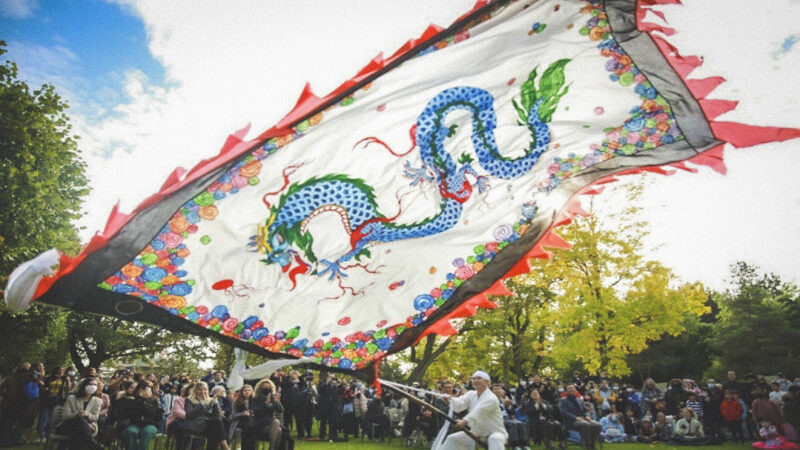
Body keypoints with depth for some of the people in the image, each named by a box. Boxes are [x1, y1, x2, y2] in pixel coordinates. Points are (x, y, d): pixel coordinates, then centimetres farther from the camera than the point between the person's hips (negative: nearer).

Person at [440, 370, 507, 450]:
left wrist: (465, 421, -53)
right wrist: (450, 399, -37)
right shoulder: (471, 394, 3)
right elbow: (459, 405, -15)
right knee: (452, 438, 0)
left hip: (494, 432, -7)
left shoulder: (491, 398, -19)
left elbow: (479, 411, -37)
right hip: (476, 433, 7)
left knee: (495, 439, -38)